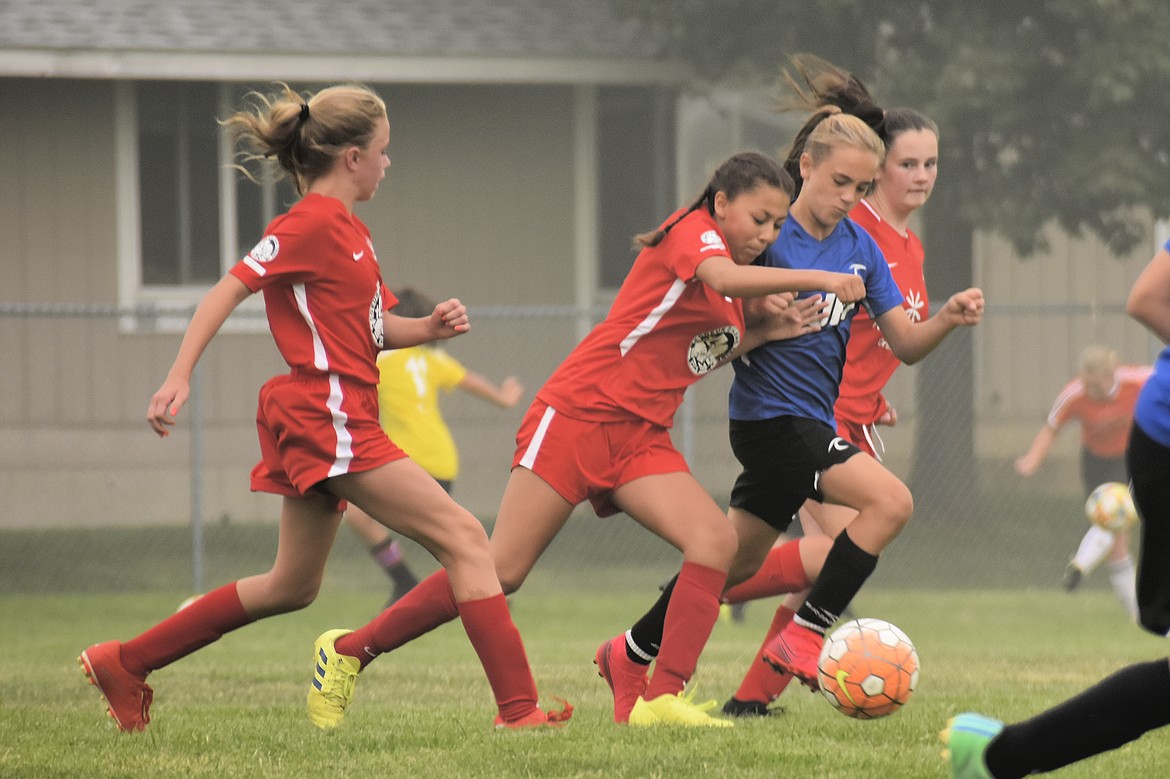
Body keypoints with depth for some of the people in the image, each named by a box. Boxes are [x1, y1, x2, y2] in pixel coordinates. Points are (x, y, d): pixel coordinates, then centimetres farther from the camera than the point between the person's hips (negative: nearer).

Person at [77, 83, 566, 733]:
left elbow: (368, 327, 25)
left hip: (323, 427, 11)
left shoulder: (345, 229, 18)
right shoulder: (312, 224, -11)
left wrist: (429, 328, 5)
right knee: (463, 537, -12)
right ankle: (518, 709, -16)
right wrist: (179, 378, -26)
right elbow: (228, 291, -17)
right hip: (330, 418, -11)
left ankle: (122, 663, 23)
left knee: (292, 588, 17)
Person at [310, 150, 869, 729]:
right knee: (500, 570, -8)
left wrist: (767, 333, 9)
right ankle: (351, 649, 5)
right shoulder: (693, 231, -9)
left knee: (716, 540, -16)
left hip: (638, 437, 8)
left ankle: (663, 697, -21)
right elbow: (722, 277, -31)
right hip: (579, 414, -8)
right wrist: (818, 279, -34)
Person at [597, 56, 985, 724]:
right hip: (772, 413, -8)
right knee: (890, 500, -24)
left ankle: (633, 656, 31)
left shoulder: (860, 248, 8)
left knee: (736, 563, 16)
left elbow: (906, 343, 6)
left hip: (813, 421, 8)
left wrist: (947, 319, -12)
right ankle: (804, 636, -16)